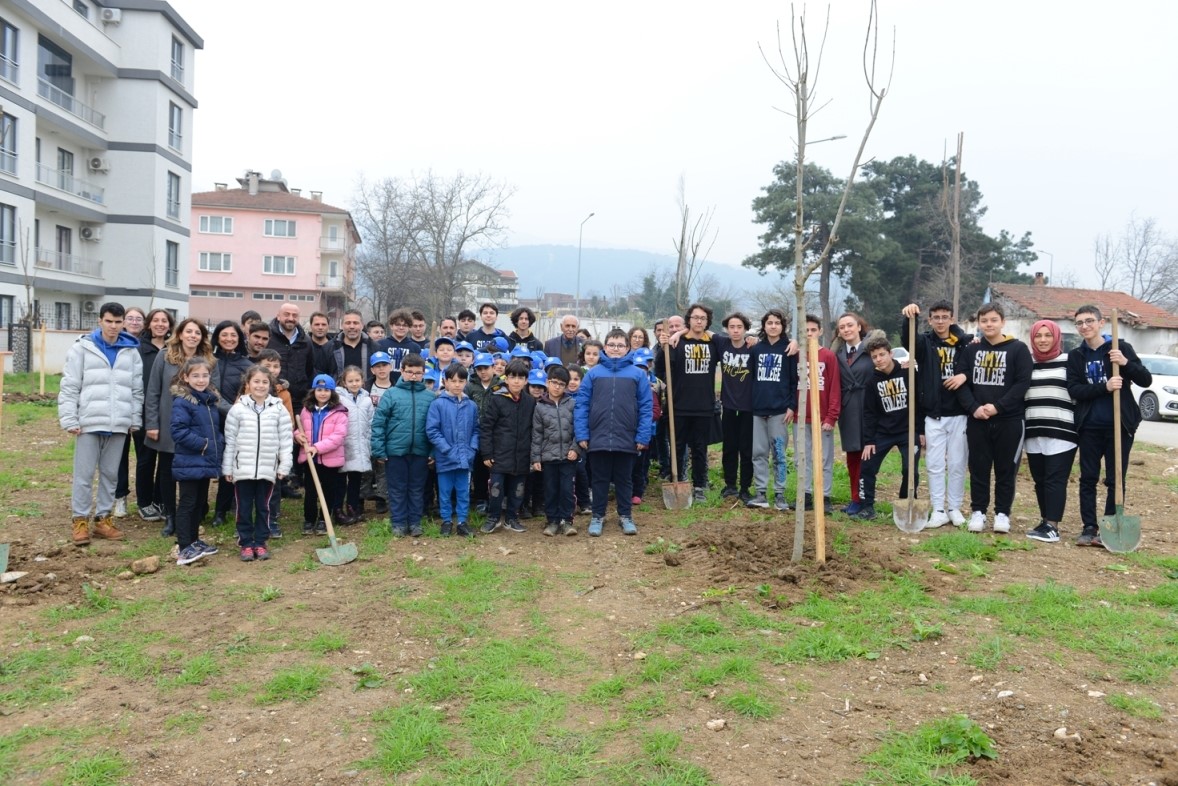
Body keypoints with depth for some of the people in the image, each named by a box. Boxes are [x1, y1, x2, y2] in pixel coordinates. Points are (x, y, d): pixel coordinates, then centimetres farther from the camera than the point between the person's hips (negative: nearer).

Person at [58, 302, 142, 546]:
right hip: (89, 422, -2)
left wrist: (136, 420, 6)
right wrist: (69, 419, -6)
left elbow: (137, 390, 10)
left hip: (118, 424, 3)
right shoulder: (82, 348, 0)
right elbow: (69, 387, -1)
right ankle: (80, 521, 12)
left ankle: (103, 519, 20)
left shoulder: (131, 351, 7)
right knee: (84, 474, 2)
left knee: (110, 474, 10)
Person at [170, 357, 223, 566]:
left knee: (200, 503, 17)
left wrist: (219, 444, 3)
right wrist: (202, 444, -19)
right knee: (187, 504, -2)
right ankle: (184, 549, 3)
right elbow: (178, 431, -22)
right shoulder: (181, 402, -13)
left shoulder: (211, 400, 11)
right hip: (189, 464, -8)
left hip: (206, 463, 8)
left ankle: (194, 541, 30)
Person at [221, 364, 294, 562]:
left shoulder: (279, 409, -1)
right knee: (243, 508, 7)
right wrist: (227, 468, 2)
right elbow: (230, 440, 2)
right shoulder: (238, 409, -2)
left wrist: (285, 465, -3)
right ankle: (245, 544, 17)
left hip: (268, 469, 0)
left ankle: (260, 543, 21)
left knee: (263, 507, 10)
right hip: (242, 469, 0)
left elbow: (286, 439, 1)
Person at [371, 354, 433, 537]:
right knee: (397, 489, 9)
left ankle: (415, 522, 23)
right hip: (395, 450, -1)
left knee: (417, 489, 12)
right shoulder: (391, 394, -4)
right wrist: (379, 450, -9)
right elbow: (378, 423, -5)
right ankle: (398, 523, 19)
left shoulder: (430, 397, 2)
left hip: (420, 451, 2)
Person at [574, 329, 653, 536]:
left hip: (626, 439, 0)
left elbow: (646, 408, -1)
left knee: (624, 479, 13)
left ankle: (625, 516, 27)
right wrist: (582, 434, -7)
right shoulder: (593, 373, 1)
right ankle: (597, 517, 24)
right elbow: (581, 405, 0)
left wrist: (643, 437, -7)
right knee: (599, 480, 12)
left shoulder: (638, 374, 0)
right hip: (598, 439, 0)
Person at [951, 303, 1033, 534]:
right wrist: (973, 407, -12)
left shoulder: (1018, 349, 0)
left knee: (1006, 469, 5)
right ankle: (978, 512, 17)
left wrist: (998, 407, -16)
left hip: (1009, 421, -2)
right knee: (978, 468, 7)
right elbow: (961, 381, 2)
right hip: (977, 421, 2)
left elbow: (1023, 383, -7)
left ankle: (1002, 513, 16)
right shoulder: (970, 350, 8)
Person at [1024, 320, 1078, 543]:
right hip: (1034, 433, 4)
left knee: (1055, 480, -6)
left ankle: (1052, 526, -4)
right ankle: (1045, 522, 18)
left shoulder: (1068, 361, 2)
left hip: (1061, 433, -4)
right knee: (1040, 480, 9)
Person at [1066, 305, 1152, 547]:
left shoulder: (1121, 347, 0)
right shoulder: (1076, 356, 6)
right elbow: (1074, 390, -5)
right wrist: (1104, 387, -20)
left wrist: (1126, 363, -20)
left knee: (1116, 480, 3)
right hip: (1090, 426, 2)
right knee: (1088, 479, 4)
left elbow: (1146, 380, -3)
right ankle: (1089, 528, 12)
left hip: (1119, 424, -2)